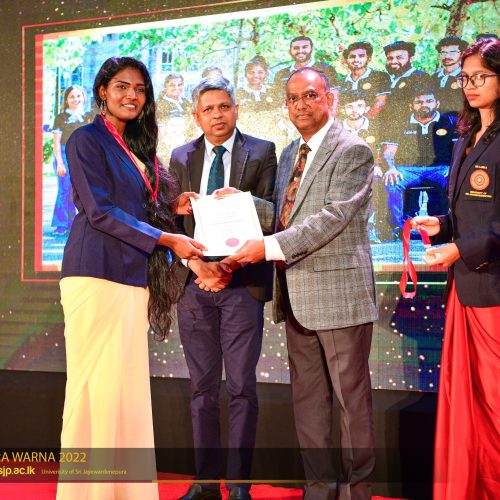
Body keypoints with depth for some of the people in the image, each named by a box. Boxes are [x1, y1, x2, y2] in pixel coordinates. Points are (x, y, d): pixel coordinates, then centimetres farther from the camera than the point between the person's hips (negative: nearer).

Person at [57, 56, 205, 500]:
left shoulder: (136, 146, 19)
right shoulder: (87, 140, -4)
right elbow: (99, 211, -12)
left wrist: (171, 208, 5)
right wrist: (166, 239, -14)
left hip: (132, 275, 7)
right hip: (98, 272, -7)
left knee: (128, 384, 7)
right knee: (97, 382, -6)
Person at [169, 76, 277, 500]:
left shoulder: (261, 153, 4)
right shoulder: (182, 158, 12)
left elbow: (270, 215, -2)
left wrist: (232, 265, -14)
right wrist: (197, 265, -10)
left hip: (242, 283, -3)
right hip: (194, 282, 3)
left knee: (241, 386, 0)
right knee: (203, 388, 8)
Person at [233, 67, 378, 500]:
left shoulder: (353, 151, -8)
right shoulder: (289, 155, 16)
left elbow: (334, 217, -18)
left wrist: (269, 246, -22)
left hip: (338, 290, -7)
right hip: (296, 294, 8)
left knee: (351, 396, 3)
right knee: (307, 396, 12)